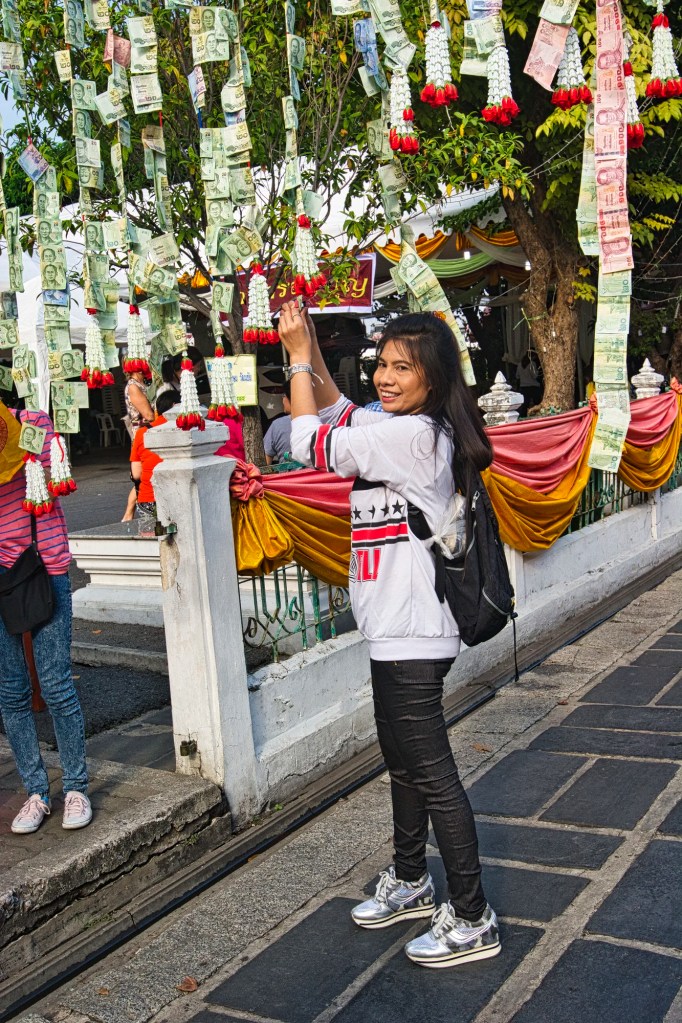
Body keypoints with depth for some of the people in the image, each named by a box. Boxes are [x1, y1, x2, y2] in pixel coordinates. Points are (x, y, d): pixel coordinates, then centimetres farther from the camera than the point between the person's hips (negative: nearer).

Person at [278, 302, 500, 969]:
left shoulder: (413, 435, -20)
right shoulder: (401, 426, 9)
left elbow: (312, 445, -16)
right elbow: (336, 414, 23)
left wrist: (299, 360, -4)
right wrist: (307, 348, 10)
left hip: (411, 636, -10)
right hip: (397, 630, 10)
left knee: (431, 774, 0)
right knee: (403, 762, 22)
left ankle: (472, 921, 14)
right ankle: (410, 884, 41)